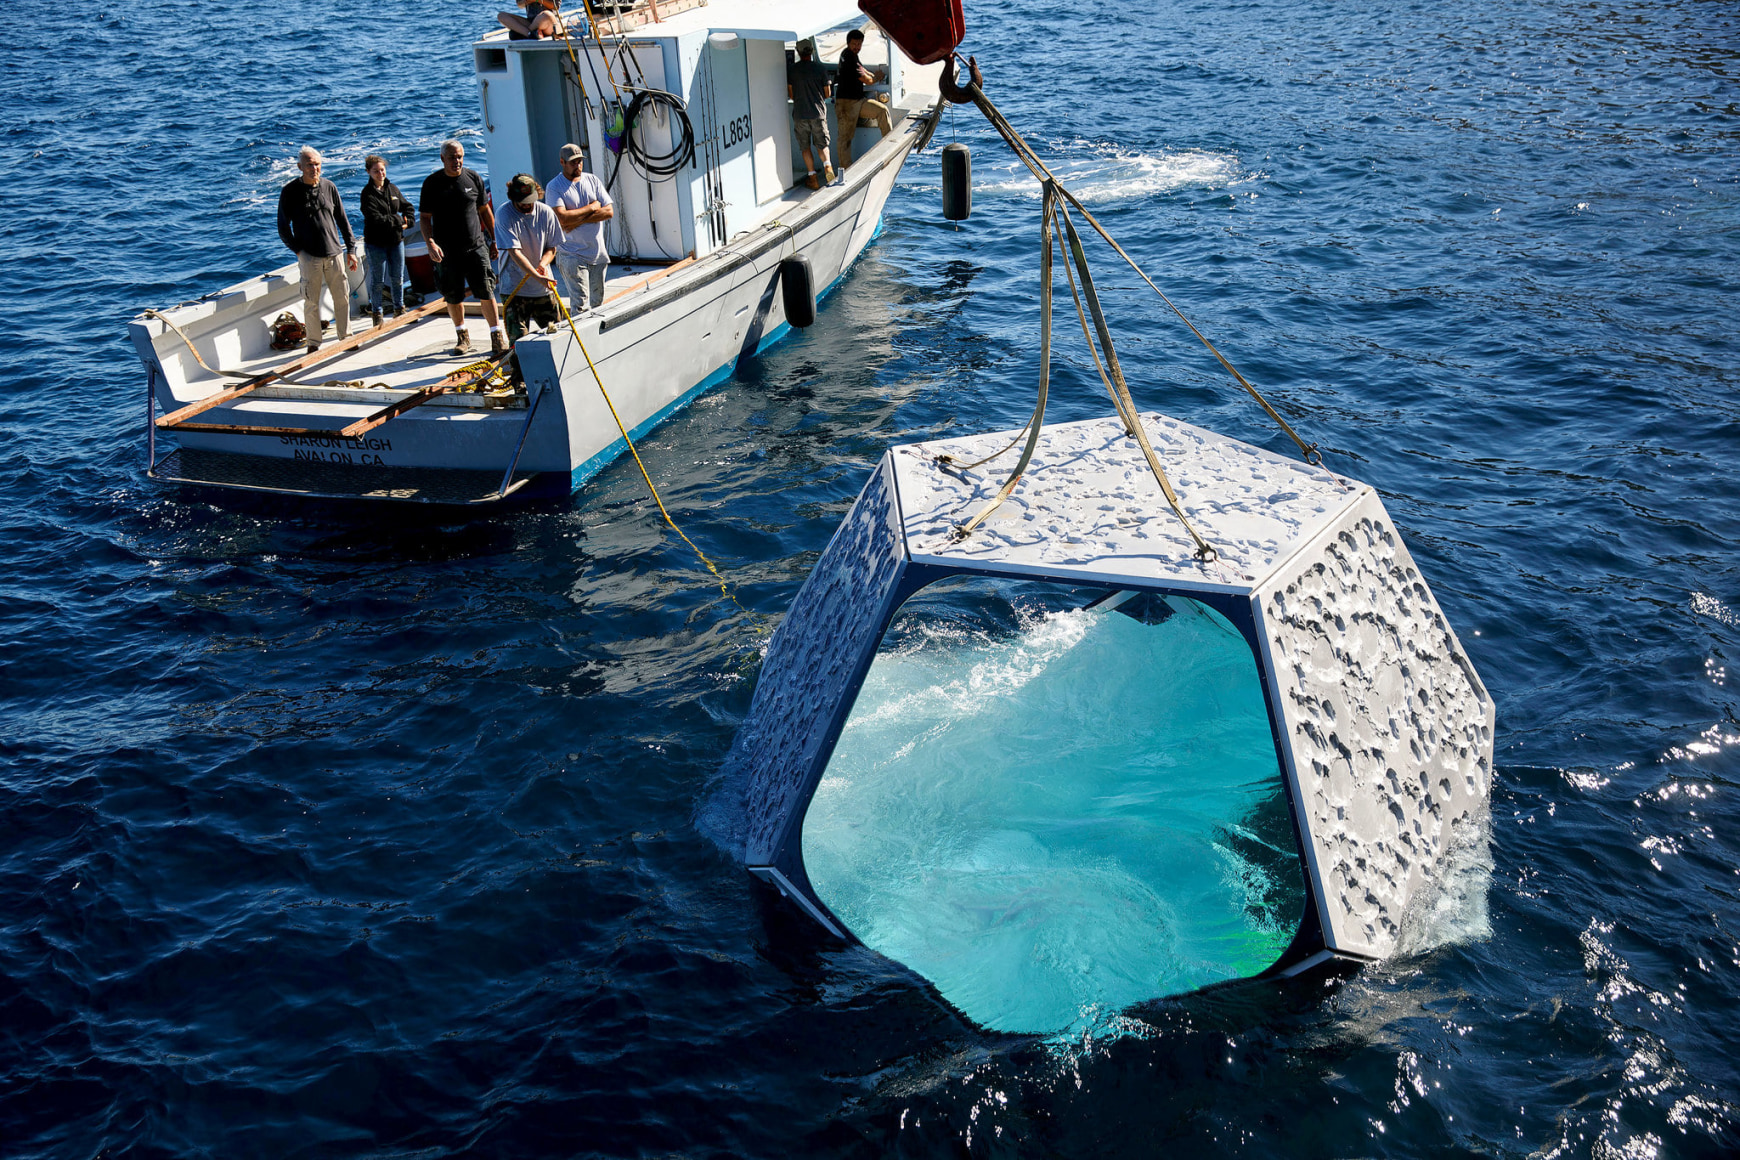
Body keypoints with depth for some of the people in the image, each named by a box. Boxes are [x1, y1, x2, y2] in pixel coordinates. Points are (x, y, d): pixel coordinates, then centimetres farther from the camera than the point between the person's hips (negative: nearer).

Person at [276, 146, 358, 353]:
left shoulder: (329, 187, 6)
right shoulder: (290, 192, -4)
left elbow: (343, 220, 13)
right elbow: (283, 228, 1)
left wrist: (351, 249, 10)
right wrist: (298, 251, -9)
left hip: (333, 253, 3)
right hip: (309, 256, -3)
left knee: (342, 297, 7)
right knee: (311, 301, 0)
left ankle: (345, 337, 23)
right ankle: (313, 344, 10)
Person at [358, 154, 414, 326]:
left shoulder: (392, 189, 7)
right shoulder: (367, 194, -12)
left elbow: (407, 206, 18)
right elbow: (376, 219, -21)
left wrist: (407, 222, -2)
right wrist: (398, 221, -17)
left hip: (396, 240, 5)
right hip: (376, 243, -5)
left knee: (397, 278, 13)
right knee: (377, 281, 1)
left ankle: (399, 309, 29)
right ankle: (376, 313, 14)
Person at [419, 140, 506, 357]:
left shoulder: (473, 178, 4)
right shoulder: (432, 183, -1)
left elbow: (485, 210, 13)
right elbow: (425, 217, 0)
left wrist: (494, 239, 11)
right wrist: (431, 243, -14)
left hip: (476, 246, 0)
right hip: (447, 251, 0)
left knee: (486, 292, -7)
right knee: (453, 296, 7)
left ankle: (497, 336, -3)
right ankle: (462, 336, 23)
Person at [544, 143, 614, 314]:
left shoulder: (593, 180, 9)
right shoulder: (554, 187, -5)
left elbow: (609, 211, -2)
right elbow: (562, 218, -19)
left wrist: (578, 220, -11)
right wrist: (591, 207, -8)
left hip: (598, 253, 5)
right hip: (572, 256, -5)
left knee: (597, 302, 11)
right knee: (580, 304, -12)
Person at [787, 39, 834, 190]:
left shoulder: (791, 70, -1)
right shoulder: (820, 69, -2)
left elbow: (790, 94, 6)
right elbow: (827, 94, 4)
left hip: (800, 114, 0)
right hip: (818, 112, 0)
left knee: (805, 147, 9)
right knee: (821, 144, 13)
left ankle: (813, 178, 5)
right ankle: (827, 165, -15)